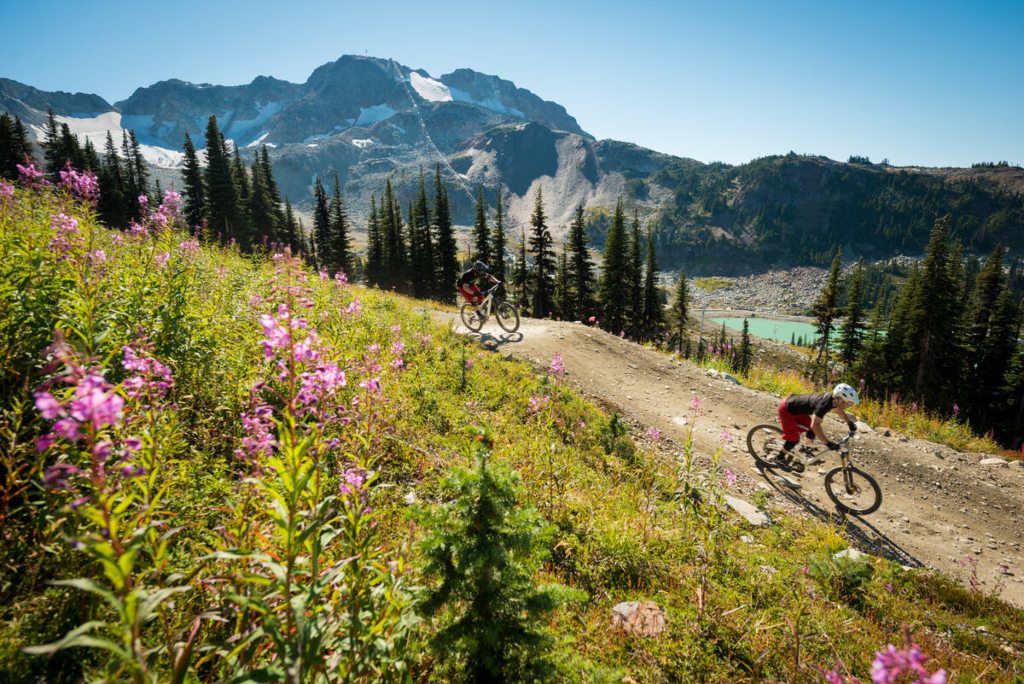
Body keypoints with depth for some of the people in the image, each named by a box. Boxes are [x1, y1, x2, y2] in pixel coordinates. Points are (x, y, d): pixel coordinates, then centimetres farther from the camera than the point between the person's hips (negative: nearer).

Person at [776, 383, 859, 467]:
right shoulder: (824, 403, -36)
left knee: (812, 431, 6)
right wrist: (828, 443, -41)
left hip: (797, 409, 9)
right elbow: (814, 425, -44)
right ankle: (780, 457, 17)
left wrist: (850, 422, 4)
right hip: (786, 410, -9)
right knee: (794, 439, -5)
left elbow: (839, 410, 15)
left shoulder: (833, 398, -10)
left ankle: (808, 454, 24)